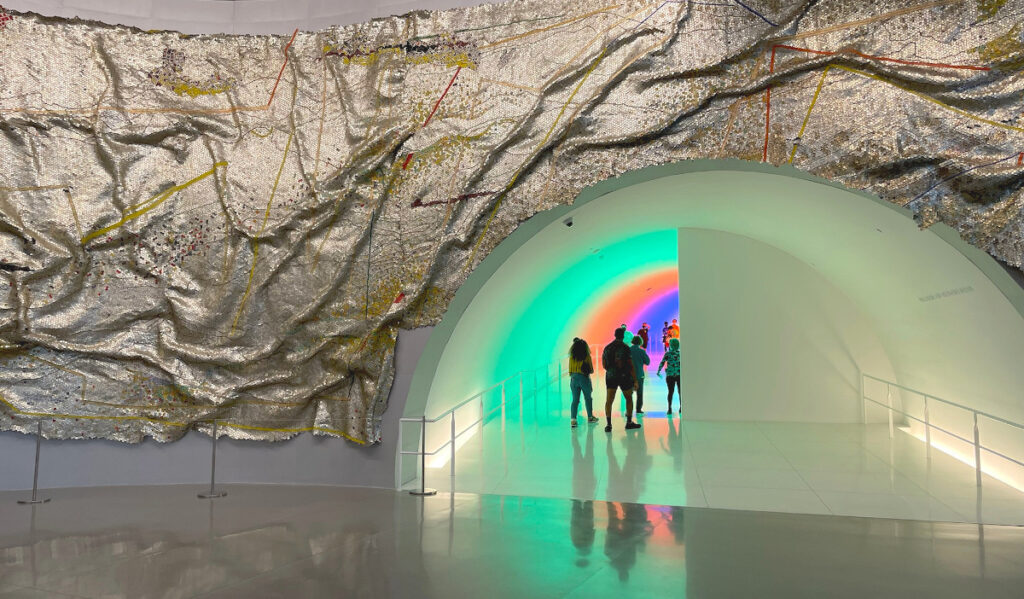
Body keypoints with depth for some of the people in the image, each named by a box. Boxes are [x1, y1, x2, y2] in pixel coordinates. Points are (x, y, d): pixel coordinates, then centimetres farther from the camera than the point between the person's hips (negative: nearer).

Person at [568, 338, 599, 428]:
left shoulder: (571, 357, 0)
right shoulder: (587, 356, -6)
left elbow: (570, 372, 5)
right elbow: (591, 371, 0)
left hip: (574, 379, 2)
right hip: (584, 379, -2)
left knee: (575, 400, 3)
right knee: (588, 398, 18)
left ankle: (573, 419, -11)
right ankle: (590, 417, 29)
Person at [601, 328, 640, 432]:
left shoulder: (607, 347, 6)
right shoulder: (625, 347, -8)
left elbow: (604, 365, 13)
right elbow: (631, 365, -10)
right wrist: (635, 380, -5)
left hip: (610, 376, 3)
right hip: (624, 377, -3)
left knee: (609, 400, -1)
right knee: (629, 399, 15)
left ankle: (609, 424, -12)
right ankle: (629, 422, 18)